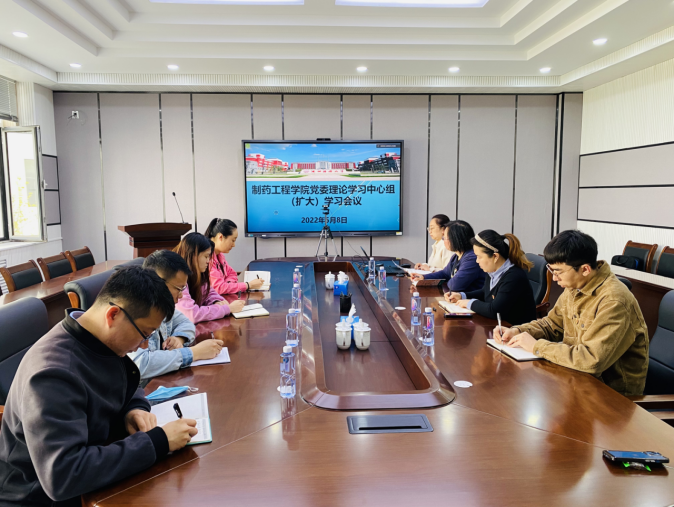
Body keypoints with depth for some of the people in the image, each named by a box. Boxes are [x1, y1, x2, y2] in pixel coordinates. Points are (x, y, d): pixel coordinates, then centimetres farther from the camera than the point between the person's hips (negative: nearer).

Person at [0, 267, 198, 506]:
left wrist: (135, 409, -10)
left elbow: (128, 387, 12)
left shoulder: (103, 340, -6)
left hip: (93, 477, 7)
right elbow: (62, 476, -35)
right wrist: (158, 442, -32)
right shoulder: (53, 373, -29)